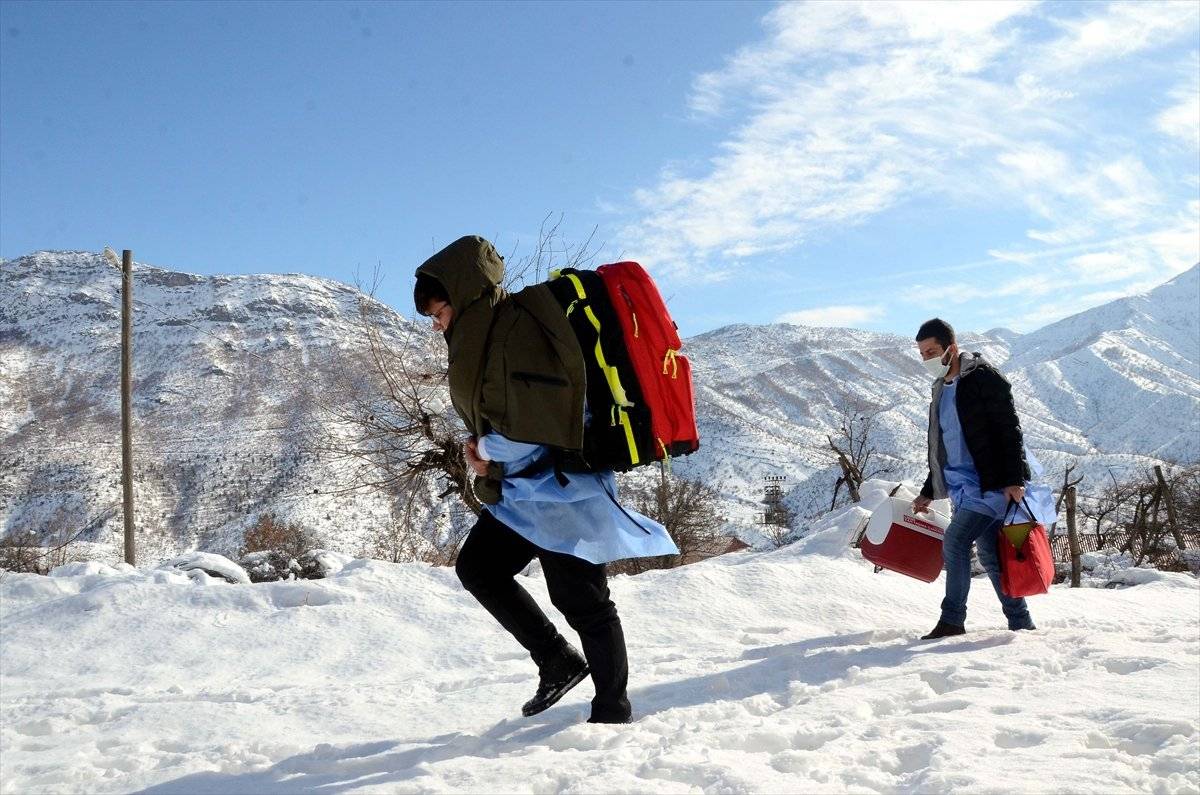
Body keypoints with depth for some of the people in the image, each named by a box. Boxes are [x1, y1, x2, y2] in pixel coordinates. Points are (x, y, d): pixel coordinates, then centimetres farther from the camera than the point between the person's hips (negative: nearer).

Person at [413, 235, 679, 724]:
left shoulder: (518, 329, -20)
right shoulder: (484, 334, 10)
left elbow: (543, 421, -26)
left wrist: (490, 451, -10)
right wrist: (484, 447, -1)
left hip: (560, 488, -11)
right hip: (522, 491, 11)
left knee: (580, 600, -1)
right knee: (476, 566, 15)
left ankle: (613, 710, 16)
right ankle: (558, 662, 22)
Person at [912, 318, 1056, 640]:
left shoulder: (983, 377, -8)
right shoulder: (942, 389, 17)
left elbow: (1010, 430, -14)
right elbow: (942, 449, 24)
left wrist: (1014, 479, -21)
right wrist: (928, 493, 23)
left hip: (993, 483, -8)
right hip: (965, 486, 8)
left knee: (955, 540, -16)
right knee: (990, 556, 8)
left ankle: (952, 621, -9)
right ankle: (1021, 623, 16)